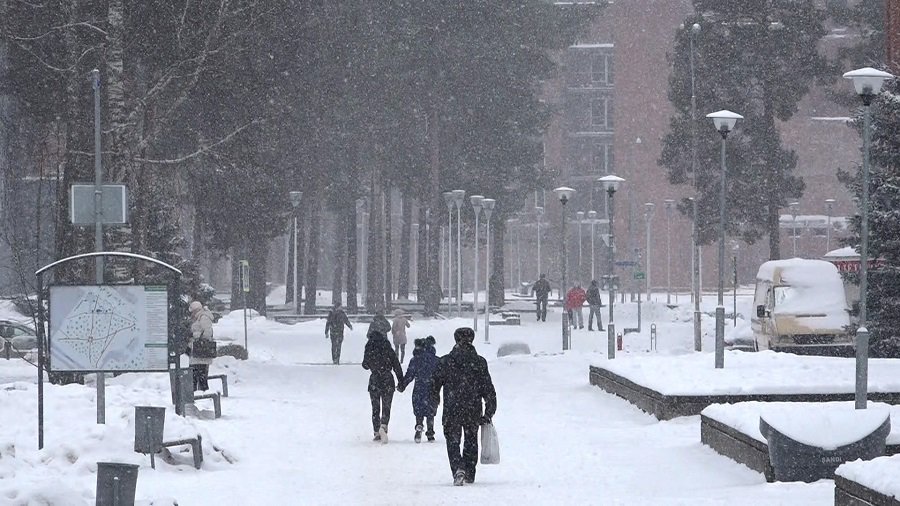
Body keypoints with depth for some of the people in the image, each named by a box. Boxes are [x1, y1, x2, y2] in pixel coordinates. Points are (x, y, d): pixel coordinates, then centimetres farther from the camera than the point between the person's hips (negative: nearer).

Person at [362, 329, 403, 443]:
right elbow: (396, 366, -4)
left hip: (374, 381, 0)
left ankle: (377, 433, 8)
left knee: (375, 408, 12)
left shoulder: (369, 351, -5)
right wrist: (401, 381, 1)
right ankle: (383, 426, -21)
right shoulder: (388, 350, -5)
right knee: (386, 407, 4)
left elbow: (365, 365, 9)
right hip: (387, 381, 0)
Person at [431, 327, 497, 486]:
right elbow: (489, 390, -1)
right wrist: (489, 413, 6)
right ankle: (470, 474, 22)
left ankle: (458, 467, -20)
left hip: (451, 412, -2)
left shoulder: (445, 362, -4)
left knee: (453, 441, 4)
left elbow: (434, 384, 3)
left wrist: (435, 401, 24)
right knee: (471, 441, 18)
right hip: (473, 411, 2)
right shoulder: (479, 362, -2)